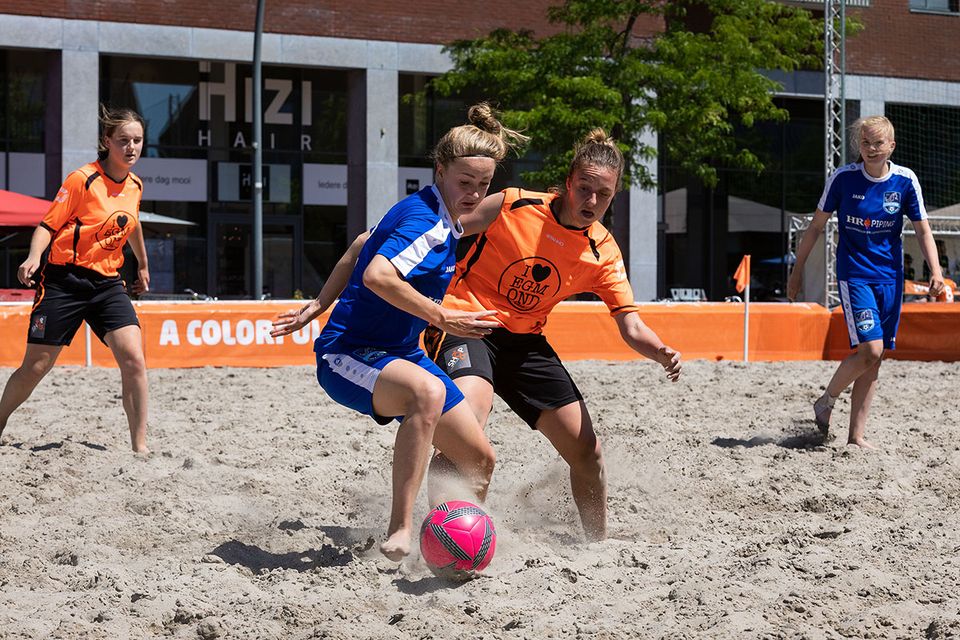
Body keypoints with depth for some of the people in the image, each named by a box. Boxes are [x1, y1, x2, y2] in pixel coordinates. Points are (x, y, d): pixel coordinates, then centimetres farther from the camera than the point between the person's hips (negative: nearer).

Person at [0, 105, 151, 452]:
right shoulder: (83, 179, -11)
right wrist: (33, 257, -29)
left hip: (108, 283, 5)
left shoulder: (135, 186, 7)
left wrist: (143, 265, 40)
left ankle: (140, 447, -10)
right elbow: (48, 225, -10)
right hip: (64, 280, -4)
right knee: (34, 368, 2)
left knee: (133, 359, -15)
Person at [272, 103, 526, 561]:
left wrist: (318, 306, 24)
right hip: (347, 355, -10)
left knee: (479, 460, 4)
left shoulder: (423, 212, 10)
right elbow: (377, 276, -36)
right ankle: (399, 532, -40)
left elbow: (361, 246, 22)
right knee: (428, 391, -42)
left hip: (400, 354, 10)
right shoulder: (427, 222, -20)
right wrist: (442, 318, -29)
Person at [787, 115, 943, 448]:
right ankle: (825, 402, 8)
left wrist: (935, 271, -10)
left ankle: (856, 435, 11)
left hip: (890, 276, 3)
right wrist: (797, 270, 5)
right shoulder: (843, 178, -7)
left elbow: (923, 231, 4)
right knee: (870, 349, -17)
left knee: (874, 358, 4)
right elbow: (816, 226, 3)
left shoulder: (905, 181, -2)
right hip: (854, 274, -3)